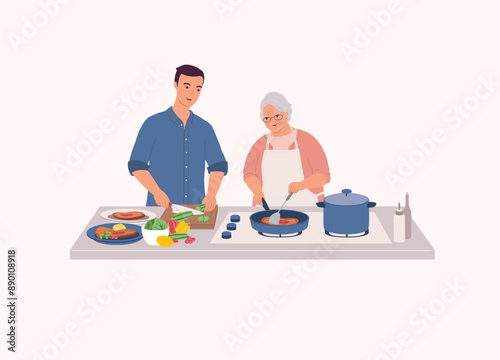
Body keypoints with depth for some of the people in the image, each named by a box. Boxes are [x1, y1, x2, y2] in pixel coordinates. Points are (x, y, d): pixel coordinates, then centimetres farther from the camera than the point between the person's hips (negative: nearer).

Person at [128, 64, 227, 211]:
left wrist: (211, 195, -13)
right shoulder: (153, 124, 1)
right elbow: (136, 165, -3)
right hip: (161, 207, -3)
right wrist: (157, 192, -18)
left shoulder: (205, 128, 11)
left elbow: (219, 166, 5)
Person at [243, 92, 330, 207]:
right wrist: (258, 192, -20)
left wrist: (301, 184, -25)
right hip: (269, 210, 2)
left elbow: (324, 176, -6)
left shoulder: (307, 141, -3)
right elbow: (249, 174, 1)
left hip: (305, 208, -2)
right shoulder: (260, 144, 7)